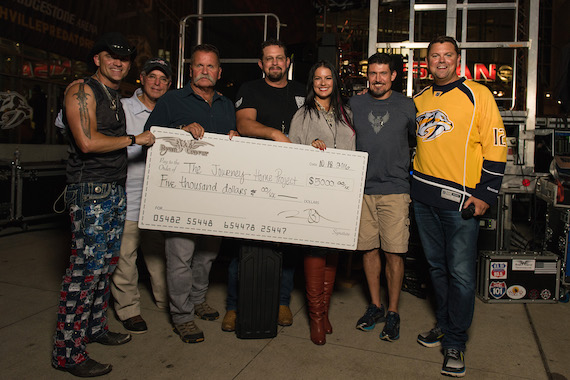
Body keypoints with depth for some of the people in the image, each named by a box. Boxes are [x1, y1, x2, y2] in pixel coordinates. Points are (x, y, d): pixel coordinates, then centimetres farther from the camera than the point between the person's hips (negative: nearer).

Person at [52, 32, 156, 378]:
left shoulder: (116, 98, 20)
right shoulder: (83, 91, -8)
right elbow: (88, 142, -20)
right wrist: (135, 139, -12)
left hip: (115, 190, 9)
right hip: (90, 190, -9)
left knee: (107, 262, 14)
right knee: (87, 267, -8)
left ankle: (95, 327, 28)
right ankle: (67, 352, 3)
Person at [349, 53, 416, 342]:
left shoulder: (407, 106, 6)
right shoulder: (354, 104, 10)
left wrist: (410, 168, 5)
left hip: (395, 190, -2)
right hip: (362, 189, 2)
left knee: (394, 252, -2)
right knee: (368, 249, 8)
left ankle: (393, 312, 14)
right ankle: (375, 306, 24)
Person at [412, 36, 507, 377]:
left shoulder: (478, 95, -2)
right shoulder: (419, 100, 13)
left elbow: (496, 147, -5)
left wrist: (485, 195, -10)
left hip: (462, 199, -5)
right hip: (423, 196, 5)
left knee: (460, 273, -2)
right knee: (437, 266, 15)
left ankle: (455, 343, 12)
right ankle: (445, 326, 31)